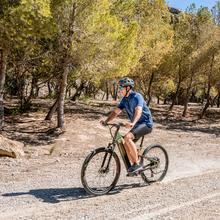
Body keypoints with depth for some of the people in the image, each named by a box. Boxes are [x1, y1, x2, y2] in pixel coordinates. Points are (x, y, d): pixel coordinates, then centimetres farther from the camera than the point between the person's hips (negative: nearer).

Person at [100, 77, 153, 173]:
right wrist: (106, 121, -14)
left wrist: (132, 123, -54)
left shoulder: (137, 97, -20)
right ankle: (134, 166, 13)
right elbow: (116, 111, 2)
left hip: (145, 123, -9)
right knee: (125, 144, 1)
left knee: (127, 137, -28)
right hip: (137, 124, 9)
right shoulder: (125, 99, 6)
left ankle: (137, 165, -20)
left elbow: (138, 111, -37)